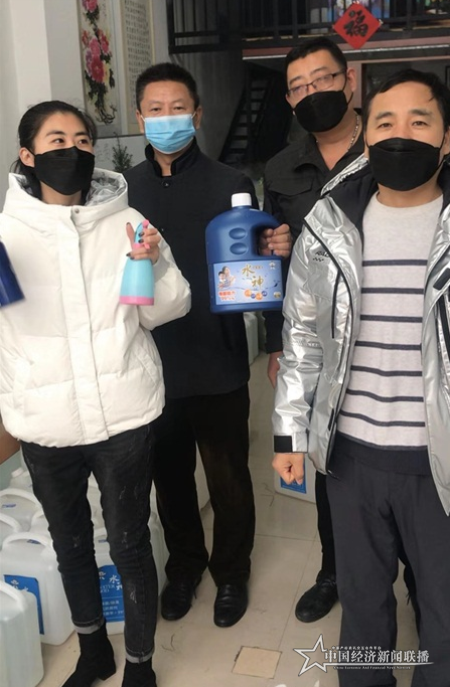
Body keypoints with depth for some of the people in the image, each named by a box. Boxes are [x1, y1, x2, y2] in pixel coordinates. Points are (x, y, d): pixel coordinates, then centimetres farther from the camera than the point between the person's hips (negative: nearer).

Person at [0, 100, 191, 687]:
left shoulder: (125, 222, -3)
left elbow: (167, 310, 4)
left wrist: (153, 264, -15)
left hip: (124, 416, -1)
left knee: (130, 545, 9)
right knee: (70, 544, 20)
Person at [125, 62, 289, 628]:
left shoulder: (229, 185, -5)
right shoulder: (124, 189, 1)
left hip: (217, 364, -2)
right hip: (151, 363, 2)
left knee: (228, 479, 12)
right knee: (169, 474, 18)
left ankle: (231, 571, 37)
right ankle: (184, 562, 43)